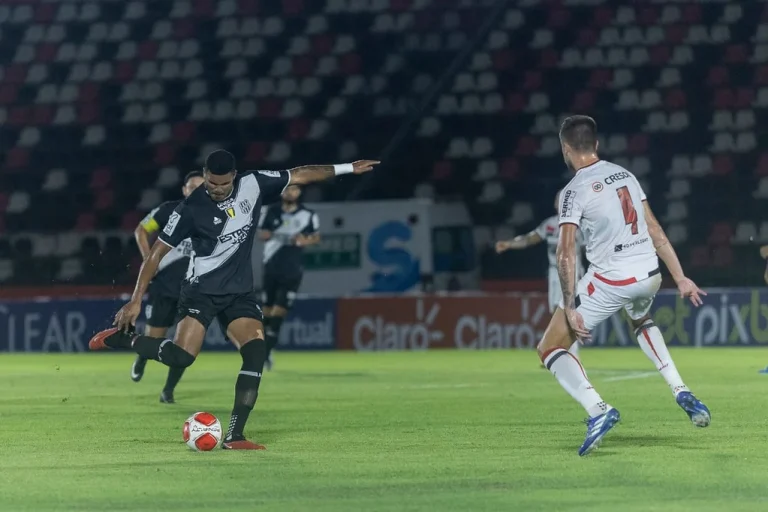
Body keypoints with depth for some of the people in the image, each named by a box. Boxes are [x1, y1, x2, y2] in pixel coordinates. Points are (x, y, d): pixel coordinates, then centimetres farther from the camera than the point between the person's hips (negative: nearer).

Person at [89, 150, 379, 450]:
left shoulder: (252, 185, -5)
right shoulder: (191, 209, -15)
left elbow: (299, 175, 7)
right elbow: (157, 252, -10)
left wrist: (347, 168, 7)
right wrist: (136, 300, -13)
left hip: (240, 291, 4)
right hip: (202, 290, -4)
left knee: (256, 352, -15)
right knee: (182, 356, -22)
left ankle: (234, 436, -13)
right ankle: (121, 337, 3)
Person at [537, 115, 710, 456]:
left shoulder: (575, 191, -9)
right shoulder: (625, 175, 10)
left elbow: (566, 253, -16)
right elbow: (654, 230, 12)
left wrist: (570, 308, -17)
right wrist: (680, 278, 15)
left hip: (609, 281, -7)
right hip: (650, 274, 7)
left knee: (550, 349, 4)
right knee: (641, 320, 41)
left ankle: (597, 410, -19)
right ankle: (681, 392, 25)